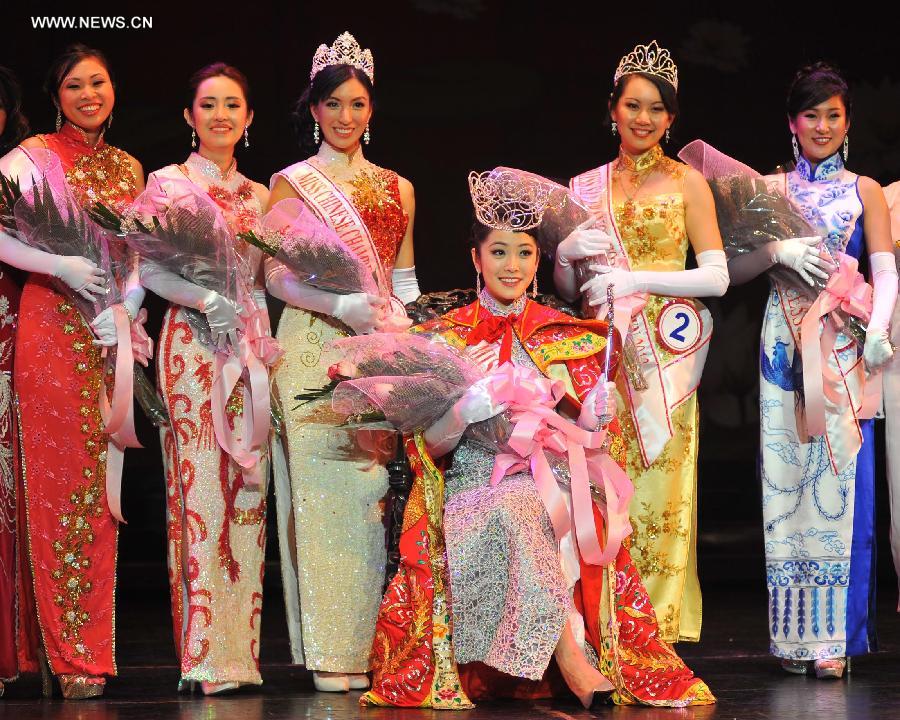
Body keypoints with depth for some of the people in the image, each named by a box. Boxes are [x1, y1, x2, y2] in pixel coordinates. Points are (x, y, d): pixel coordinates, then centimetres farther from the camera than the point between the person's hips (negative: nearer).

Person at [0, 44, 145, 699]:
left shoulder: (129, 169, 17)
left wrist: (129, 304, -4)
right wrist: (63, 267, -20)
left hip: (111, 336, 5)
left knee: (98, 489, 4)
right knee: (56, 484, -6)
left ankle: (88, 651, 8)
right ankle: (67, 657, -4)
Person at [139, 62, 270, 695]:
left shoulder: (259, 195, 18)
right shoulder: (168, 182, 4)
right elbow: (150, 268, -4)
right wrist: (207, 300, -18)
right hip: (193, 344, -4)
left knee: (247, 490, 0)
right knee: (201, 482, -10)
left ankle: (240, 650, 3)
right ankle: (206, 653, -9)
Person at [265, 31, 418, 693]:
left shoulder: (397, 188, 17)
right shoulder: (291, 183, 6)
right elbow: (277, 275, -1)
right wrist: (341, 305, -16)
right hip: (314, 347, -3)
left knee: (379, 486, -2)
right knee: (323, 484, -7)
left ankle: (379, 644, 3)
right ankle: (332, 653, -5)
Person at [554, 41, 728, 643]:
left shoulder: (687, 183, 3)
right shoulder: (587, 187, 12)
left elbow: (717, 277, -4)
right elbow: (567, 287, 14)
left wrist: (637, 278, -14)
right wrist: (566, 252, -8)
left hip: (662, 360, -2)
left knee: (658, 491, -6)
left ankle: (657, 630, 0)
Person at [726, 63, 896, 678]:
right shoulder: (773, 189, 13)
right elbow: (734, 269, 7)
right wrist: (777, 251, -12)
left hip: (843, 345, -1)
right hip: (786, 342, 2)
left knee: (839, 475, -7)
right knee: (786, 476, -2)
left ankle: (835, 635, -5)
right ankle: (796, 632, 2)